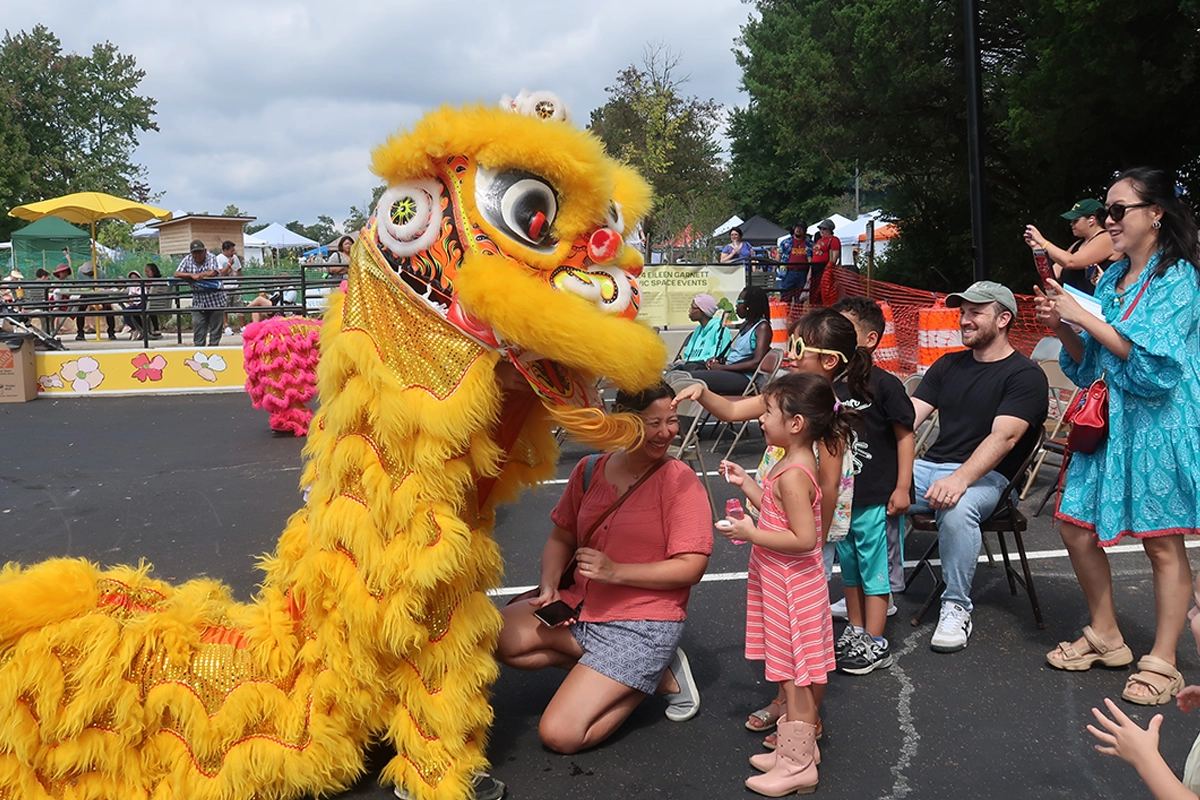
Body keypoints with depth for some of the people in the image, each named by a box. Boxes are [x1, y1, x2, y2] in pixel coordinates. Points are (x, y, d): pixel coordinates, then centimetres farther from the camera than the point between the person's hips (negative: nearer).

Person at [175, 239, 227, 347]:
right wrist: (192, 275, -14)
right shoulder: (187, 260, 6)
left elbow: (212, 273, -19)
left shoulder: (211, 258, -3)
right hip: (198, 303, 3)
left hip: (215, 301, -3)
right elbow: (177, 274, -2)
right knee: (198, 334, 1)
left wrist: (198, 275, -16)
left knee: (215, 329, 4)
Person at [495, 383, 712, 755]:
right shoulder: (589, 470, 5)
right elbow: (561, 537, 15)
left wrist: (615, 571, -22)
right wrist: (549, 586, -5)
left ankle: (657, 675, 8)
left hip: (642, 624, -6)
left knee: (559, 735, -15)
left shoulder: (680, 480, -10)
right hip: (579, 608, 6)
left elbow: (691, 568, -14)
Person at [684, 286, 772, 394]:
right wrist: (717, 360, 3)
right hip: (730, 372, 9)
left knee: (693, 377, -24)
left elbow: (756, 363, -18)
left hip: (744, 378, -9)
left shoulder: (763, 327, -7)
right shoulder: (744, 325, 21)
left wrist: (722, 367, -16)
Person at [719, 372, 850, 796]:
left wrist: (749, 533, -24)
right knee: (795, 674, 20)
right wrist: (746, 483, 14)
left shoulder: (792, 475, -25)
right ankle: (799, 745, 34)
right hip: (785, 586, 10)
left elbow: (804, 538, -29)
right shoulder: (796, 464, 6)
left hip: (791, 590, -10)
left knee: (795, 677, 3)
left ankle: (797, 765, 16)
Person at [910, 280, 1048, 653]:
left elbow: (1004, 437, -18)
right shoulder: (948, 365, 18)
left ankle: (956, 608, -15)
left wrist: (960, 479, -34)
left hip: (984, 476, -6)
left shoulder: (1025, 376, -3)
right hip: (929, 467, 6)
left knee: (956, 510, -38)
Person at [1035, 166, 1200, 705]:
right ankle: (1105, 638, 25)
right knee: (1076, 526, 7)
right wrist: (1061, 328, -3)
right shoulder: (1111, 279, 12)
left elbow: (1147, 355, -21)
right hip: (1108, 419, 7)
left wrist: (1083, 317, -18)